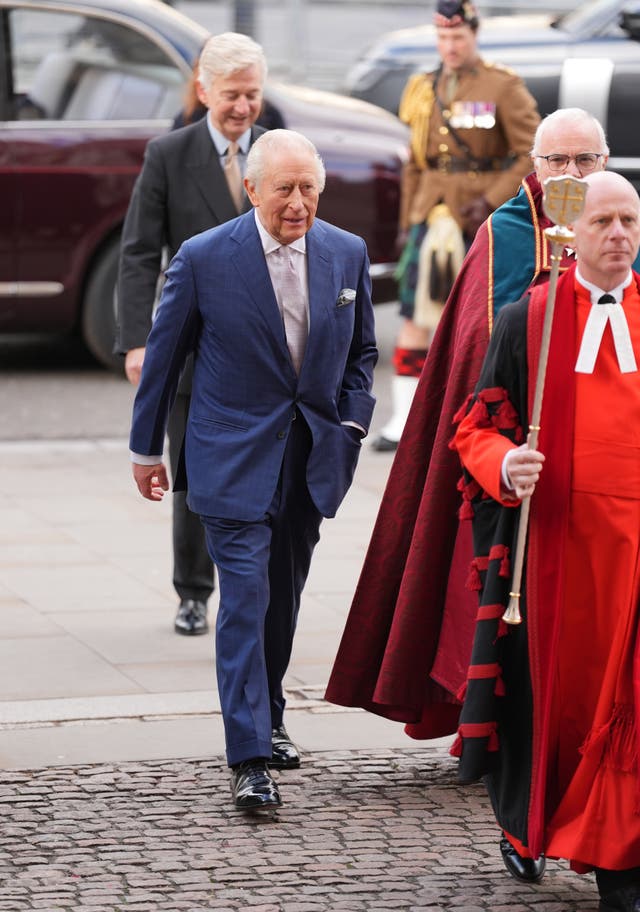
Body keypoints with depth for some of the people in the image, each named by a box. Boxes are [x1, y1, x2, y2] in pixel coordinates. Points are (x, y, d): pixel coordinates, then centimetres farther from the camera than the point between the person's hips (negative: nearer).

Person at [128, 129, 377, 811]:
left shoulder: (347, 255, 1)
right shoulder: (203, 258, -10)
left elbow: (362, 351, 15)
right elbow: (163, 355, 0)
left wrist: (351, 424, 3)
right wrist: (146, 448, 5)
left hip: (312, 459, 4)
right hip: (234, 459, -4)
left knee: (283, 599, 16)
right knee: (245, 600, -10)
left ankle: (267, 719, 36)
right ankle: (249, 759, -11)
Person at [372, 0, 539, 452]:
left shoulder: (504, 88, -6)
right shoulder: (425, 90, 10)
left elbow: (534, 154, -10)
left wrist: (492, 201, -17)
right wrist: (408, 223, 14)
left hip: (483, 219, -4)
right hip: (433, 216, 4)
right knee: (416, 314, -5)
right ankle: (405, 420, -5)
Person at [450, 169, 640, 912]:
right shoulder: (529, 320, 5)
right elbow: (479, 426, 4)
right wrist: (506, 467, -16)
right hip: (555, 537, 0)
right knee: (554, 689, 8)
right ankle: (529, 823, 32)